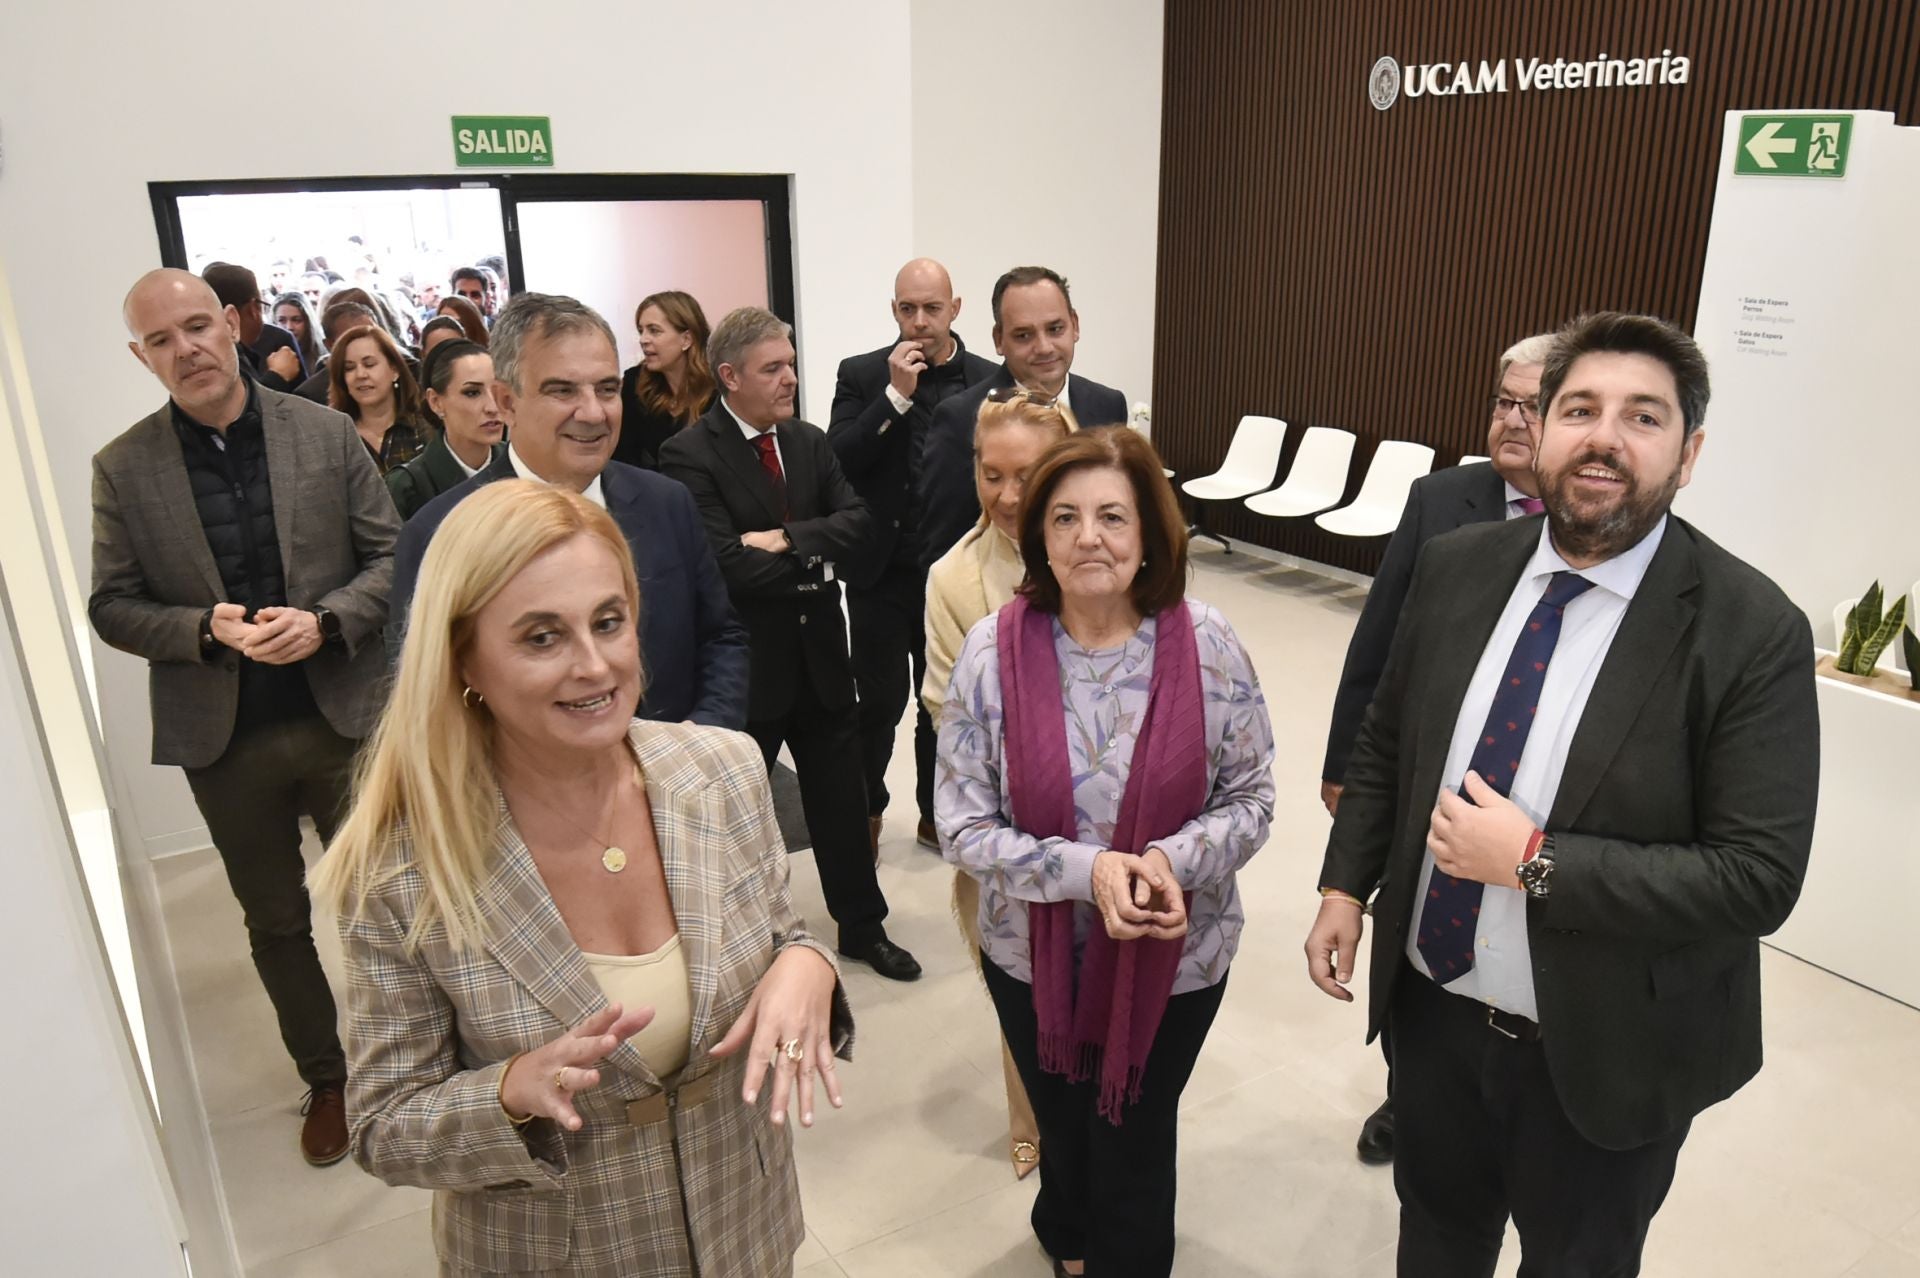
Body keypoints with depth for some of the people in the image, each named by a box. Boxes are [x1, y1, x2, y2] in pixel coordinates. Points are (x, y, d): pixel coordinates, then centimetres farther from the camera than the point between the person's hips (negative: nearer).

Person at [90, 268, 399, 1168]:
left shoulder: (326, 433, -4)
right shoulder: (122, 469, -2)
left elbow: (390, 555, -3)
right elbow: (113, 606, 0)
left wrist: (324, 621, -19)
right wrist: (208, 630, -18)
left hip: (343, 713, -1)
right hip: (224, 738, 1)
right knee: (276, 922, 15)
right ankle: (326, 1079, 35)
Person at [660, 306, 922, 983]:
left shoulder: (810, 441, 6)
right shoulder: (690, 455, -15)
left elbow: (856, 519, -4)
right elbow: (726, 564, -23)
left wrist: (788, 539, -19)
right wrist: (815, 565, -12)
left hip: (820, 655, 5)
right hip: (746, 665, -5)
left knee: (841, 799, 15)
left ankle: (863, 925, 33)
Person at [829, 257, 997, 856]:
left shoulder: (986, 380, 0)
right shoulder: (861, 374, -3)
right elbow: (837, 463, -13)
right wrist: (896, 394, -20)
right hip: (882, 567, -1)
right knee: (881, 698, 4)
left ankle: (937, 814, 32)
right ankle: (865, 811, 26)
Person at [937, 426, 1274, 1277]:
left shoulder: (1207, 646, -15)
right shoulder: (992, 651, -17)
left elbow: (1251, 800, -8)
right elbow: (962, 824, -14)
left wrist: (1172, 861, -27)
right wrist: (1085, 870, -28)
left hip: (1174, 959, -1)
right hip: (1034, 957, 1)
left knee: (1137, 1142, 20)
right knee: (1064, 1131, 27)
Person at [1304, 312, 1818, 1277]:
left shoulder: (1755, 633, -20)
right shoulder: (1456, 566, -6)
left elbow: (1758, 876, -21)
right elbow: (1383, 743, 5)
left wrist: (1535, 863, -25)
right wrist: (1346, 884, 1)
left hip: (1601, 1053, -3)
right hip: (1431, 1004, 4)